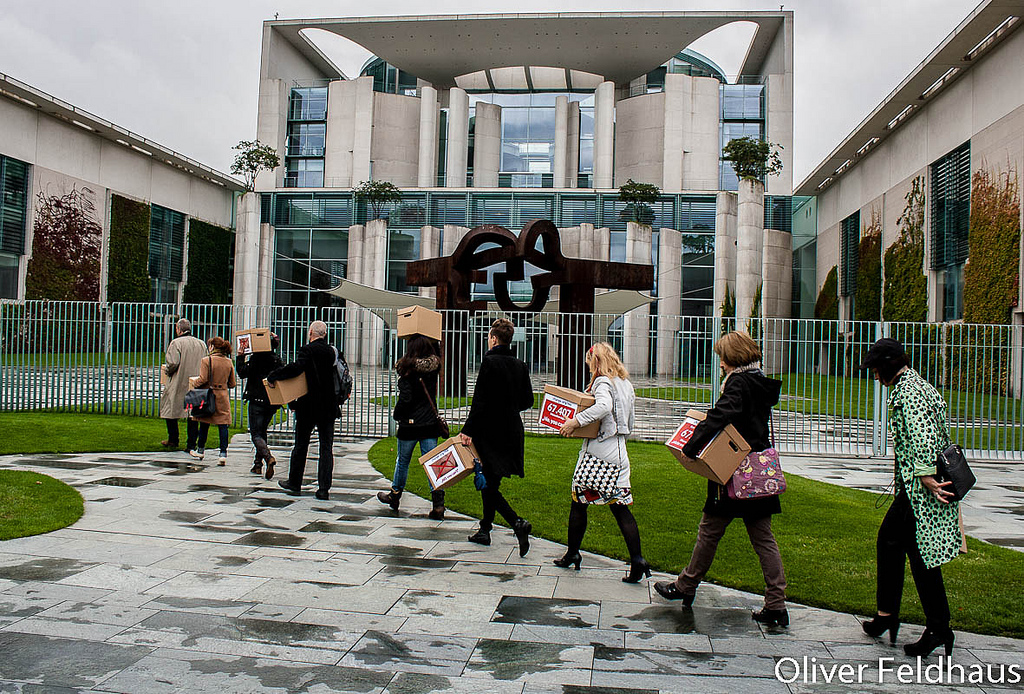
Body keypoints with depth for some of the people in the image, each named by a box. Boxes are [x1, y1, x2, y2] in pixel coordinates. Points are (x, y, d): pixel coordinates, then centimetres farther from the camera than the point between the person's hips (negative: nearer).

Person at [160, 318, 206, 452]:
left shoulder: (176, 343, -8)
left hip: (179, 384, -4)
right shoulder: (201, 344, 7)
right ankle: (191, 444, 5)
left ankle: (173, 440, 17)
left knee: (170, 409, 12)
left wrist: (166, 370, 3)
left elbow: (173, 363, -17)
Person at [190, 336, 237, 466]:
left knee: (204, 424, 11)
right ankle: (223, 453, -6)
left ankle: (200, 450, 26)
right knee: (223, 425, 1)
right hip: (223, 396, 3)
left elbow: (203, 379, -15)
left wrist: (194, 385, 4)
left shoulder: (207, 361, -9)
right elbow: (232, 384, 8)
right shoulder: (229, 362, 5)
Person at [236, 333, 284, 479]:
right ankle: (258, 464, 19)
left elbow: (243, 373, -12)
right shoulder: (278, 360, 3)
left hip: (257, 401, -5)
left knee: (255, 434, -1)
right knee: (262, 431, 19)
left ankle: (268, 457, -26)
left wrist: (240, 357, -3)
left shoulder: (255, 357, -10)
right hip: (272, 402, 5)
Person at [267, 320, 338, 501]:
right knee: (326, 448, 4)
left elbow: (296, 368, -27)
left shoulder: (307, 350, -11)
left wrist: (273, 376, -19)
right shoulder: (331, 351, 7)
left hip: (308, 406, -4)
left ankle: (294, 484, 23)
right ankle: (324, 489, 1)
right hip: (328, 407, 4)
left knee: (301, 446, 11)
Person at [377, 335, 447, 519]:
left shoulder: (408, 370, -13)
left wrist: (397, 415, -2)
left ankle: (394, 497, 32)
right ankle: (438, 504, -7)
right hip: (430, 423, 4)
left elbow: (405, 398, -17)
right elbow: (436, 349, 24)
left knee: (402, 461, 13)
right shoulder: (433, 367, 1)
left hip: (410, 423, -4)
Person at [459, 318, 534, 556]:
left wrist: (468, 430, -12)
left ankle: (517, 523, -18)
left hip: (490, 431, -7)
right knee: (492, 482, 18)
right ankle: (484, 530, 26)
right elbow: (527, 400, 9)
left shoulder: (489, 362, -14)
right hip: (513, 431, 7)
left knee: (487, 486, -3)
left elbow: (480, 401, -17)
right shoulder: (520, 365, 6)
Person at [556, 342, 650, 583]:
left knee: (578, 503, 7)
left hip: (597, 453, -7)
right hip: (619, 453, 7)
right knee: (620, 508, 5)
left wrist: (576, 421, -28)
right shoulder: (626, 384, 15)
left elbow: (604, 406, -31)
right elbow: (630, 419, 21)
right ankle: (637, 560, -5)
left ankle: (572, 554, 18)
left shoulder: (602, 382, -9)